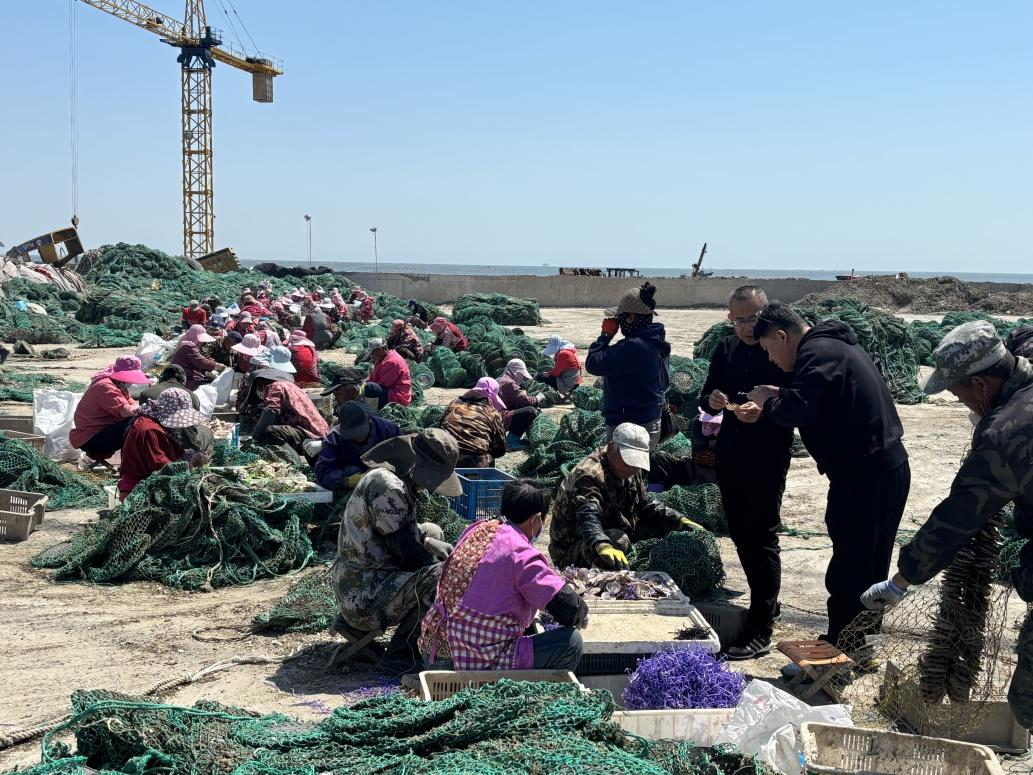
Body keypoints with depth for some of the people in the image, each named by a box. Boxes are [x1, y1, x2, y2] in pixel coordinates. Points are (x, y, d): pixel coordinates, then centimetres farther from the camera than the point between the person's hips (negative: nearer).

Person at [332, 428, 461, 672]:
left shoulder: (384, 476, 9)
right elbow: (407, 553, -21)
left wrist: (427, 541, 5)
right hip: (364, 600, -11)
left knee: (432, 531, 22)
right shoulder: (388, 486, -23)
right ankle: (401, 653, -9)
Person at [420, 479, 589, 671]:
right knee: (570, 641, -4)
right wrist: (580, 617, 10)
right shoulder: (521, 554, -17)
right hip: (481, 665, -9)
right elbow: (569, 608, -15)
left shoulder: (477, 529, 5)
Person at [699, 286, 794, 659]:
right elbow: (707, 397, 14)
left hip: (768, 459, -7)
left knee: (762, 539, -6)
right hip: (730, 456, 7)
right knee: (741, 535, 15)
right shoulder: (725, 350, 9)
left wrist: (764, 411, -28)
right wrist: (712, 400, -8)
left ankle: (760, 631, -2)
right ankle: (767, 605, 33)